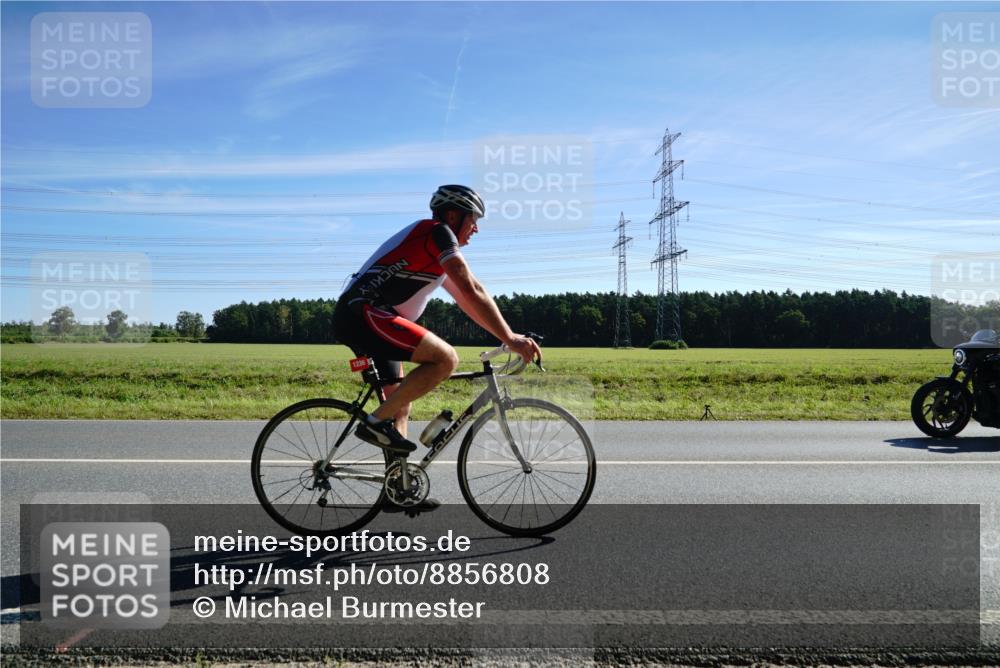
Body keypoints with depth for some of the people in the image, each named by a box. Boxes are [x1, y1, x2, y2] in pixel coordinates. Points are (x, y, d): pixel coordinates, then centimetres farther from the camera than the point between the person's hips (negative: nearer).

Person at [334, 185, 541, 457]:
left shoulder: (436, 255, 24)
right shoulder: (438, 232, -6)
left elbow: (466, 301, 24)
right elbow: (473, 292, -15)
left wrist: (510, 337, 18)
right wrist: (511, 339, -13)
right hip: (364, 314, -11)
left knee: (401, 399, 16)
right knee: (446, 358, -19)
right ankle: (376, 422, -14)